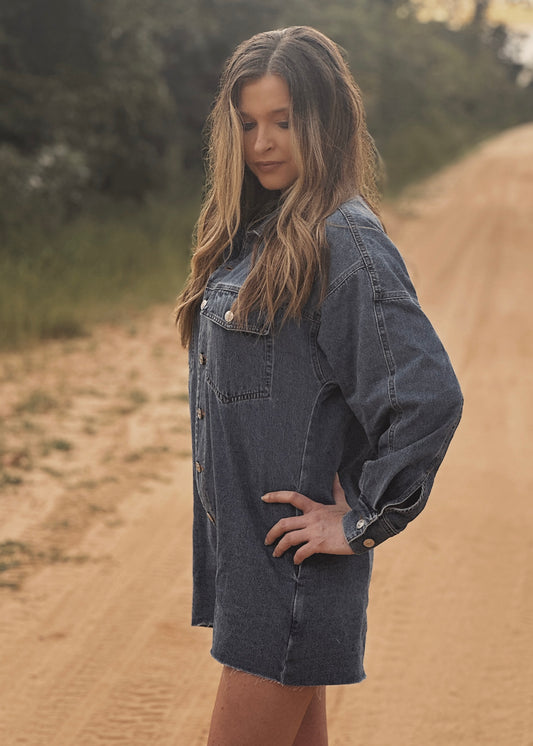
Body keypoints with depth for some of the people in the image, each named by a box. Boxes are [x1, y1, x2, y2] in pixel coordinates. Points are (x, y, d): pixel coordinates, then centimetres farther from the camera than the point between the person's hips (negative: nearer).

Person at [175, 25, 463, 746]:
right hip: (240, 549, 8)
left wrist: (362, 523, -16)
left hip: (292, 555, -8)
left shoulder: (345, 243, -17)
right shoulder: (251, 235, 11)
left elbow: (431, 395, -24)